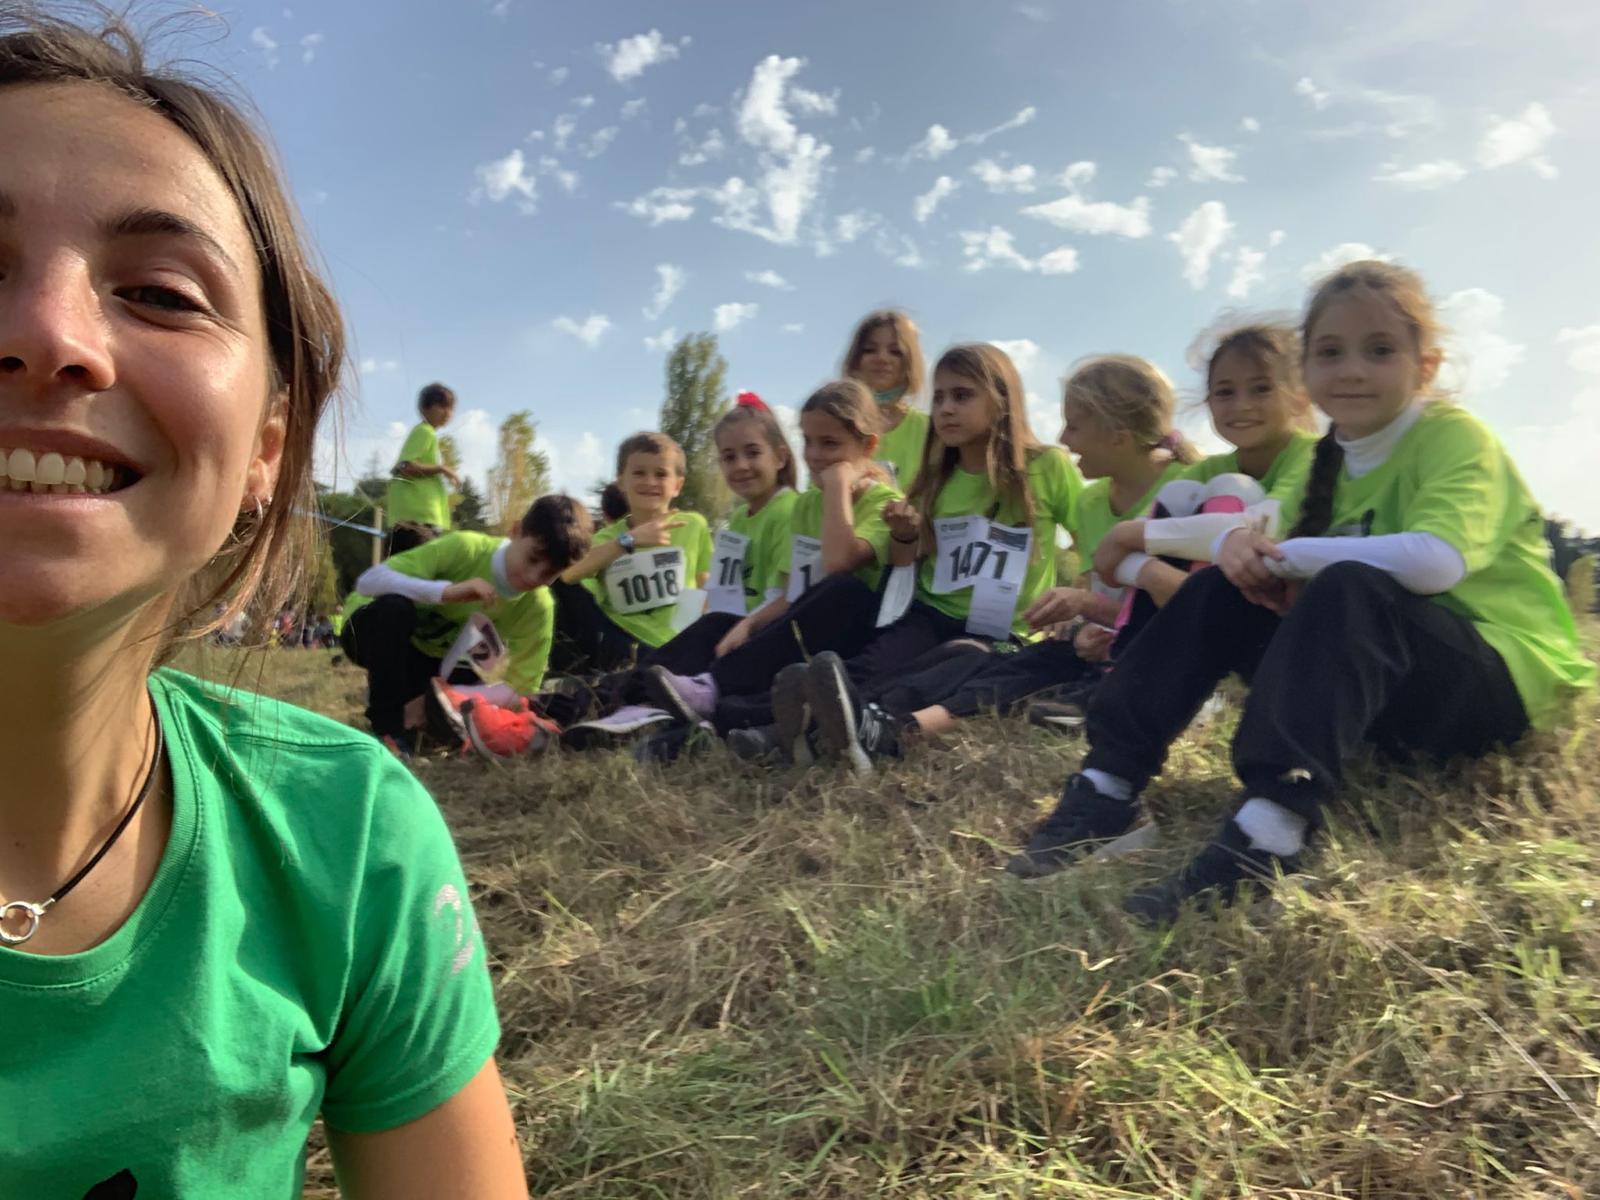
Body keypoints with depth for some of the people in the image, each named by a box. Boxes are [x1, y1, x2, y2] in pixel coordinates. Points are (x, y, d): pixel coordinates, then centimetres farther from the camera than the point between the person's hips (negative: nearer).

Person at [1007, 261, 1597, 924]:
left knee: (1350, 590, -34)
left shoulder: (1455, 436, -12)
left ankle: (1267, 833, -48)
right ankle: (1109, 782, -14)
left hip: (1504, 676, -6)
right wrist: (1243, 542, -16)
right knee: (1225, 588, -8)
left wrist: (1289, 556, -25)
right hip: (1379, 679, 7)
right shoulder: (1333, 458, 9)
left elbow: (1437, 560, -32)